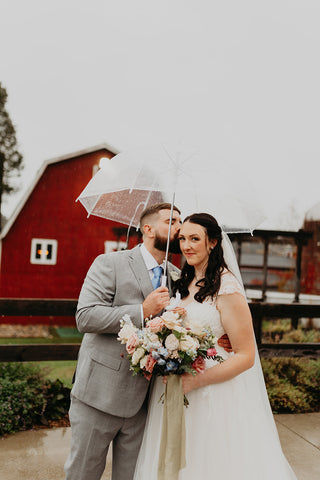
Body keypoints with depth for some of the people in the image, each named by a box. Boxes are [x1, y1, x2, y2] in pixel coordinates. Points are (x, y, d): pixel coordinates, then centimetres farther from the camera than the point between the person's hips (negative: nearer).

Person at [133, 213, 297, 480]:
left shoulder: (226, 288, -17)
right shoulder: (185, 283, 7)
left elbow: (245, 356, -17)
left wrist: (194, 381, -21)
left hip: (214, 397, -7)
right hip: (176, 391, 7)